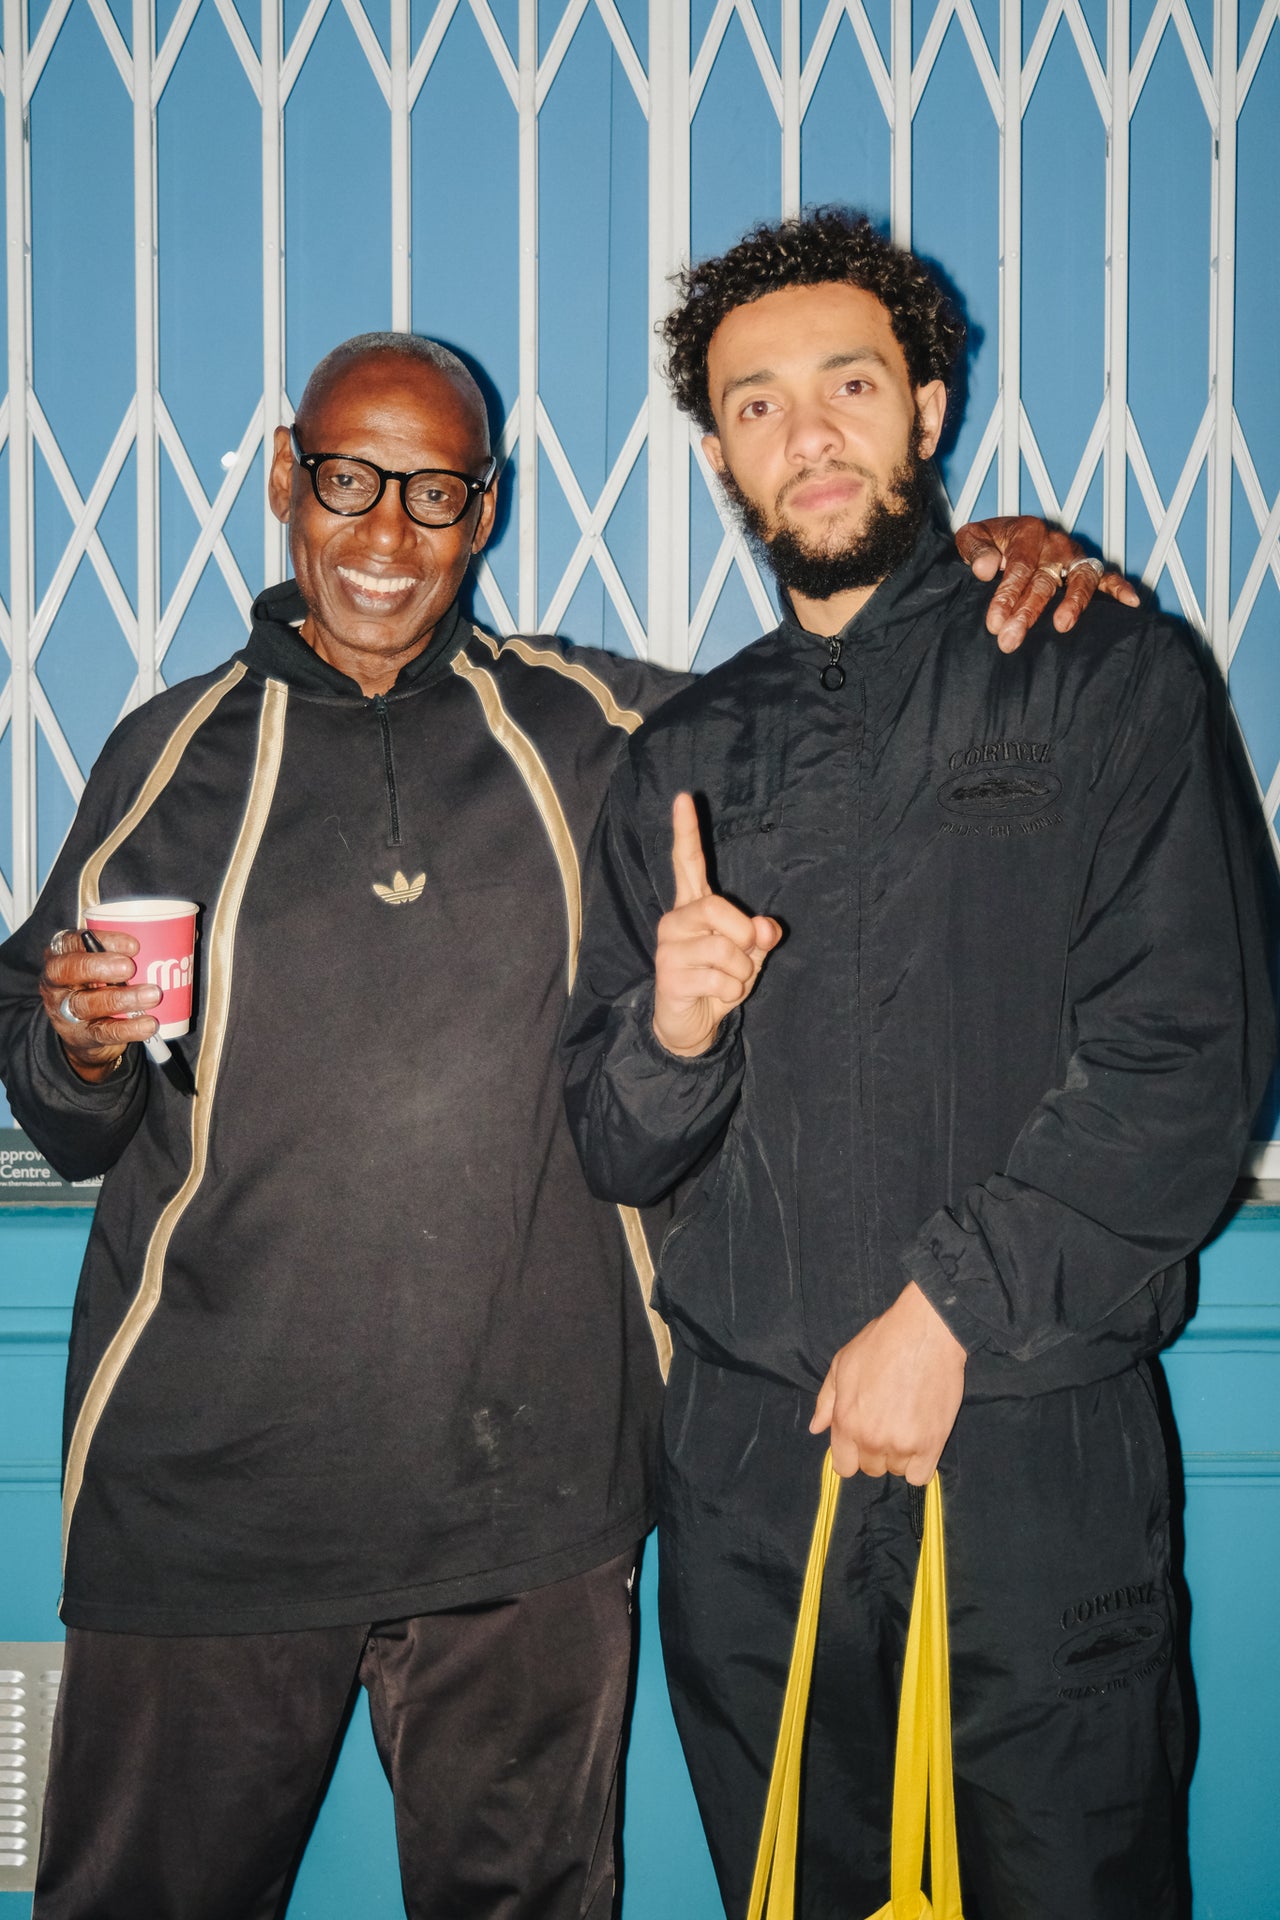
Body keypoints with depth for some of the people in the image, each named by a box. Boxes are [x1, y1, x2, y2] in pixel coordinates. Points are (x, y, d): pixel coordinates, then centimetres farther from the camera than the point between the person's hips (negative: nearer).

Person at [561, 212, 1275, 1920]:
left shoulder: (1105, 679, 1)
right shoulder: (683, 755, 11)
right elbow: (619, 1155, 10)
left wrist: (949, 1311, -12)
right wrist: (676, 1031, -11)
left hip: (1032, 1445, -3)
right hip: (745, 1458, 3)